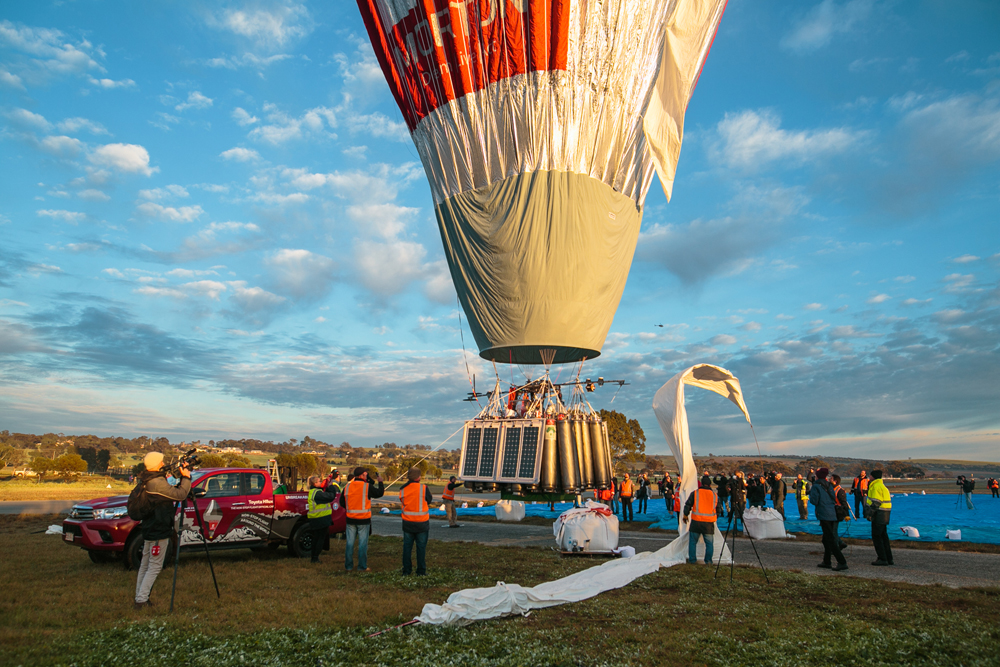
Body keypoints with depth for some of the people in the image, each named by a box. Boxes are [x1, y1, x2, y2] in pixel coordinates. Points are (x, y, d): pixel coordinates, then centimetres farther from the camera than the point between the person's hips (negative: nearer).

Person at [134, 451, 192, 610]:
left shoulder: (144, 481, 8)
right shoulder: (158, 483, -23)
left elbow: (170, 492, 11)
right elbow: (180, 494, -24)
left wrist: (181, 478, 2)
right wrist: (186, 478, -12)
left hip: (149, 529, 10)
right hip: (159, 531, -10)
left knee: (145, 565, 17)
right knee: (154, 566, 0)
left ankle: (140, 598, 26)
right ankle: (141, 600, 2)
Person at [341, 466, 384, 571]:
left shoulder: (347, 487, 2)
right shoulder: (367, 487, -12)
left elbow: (342, 502, 11)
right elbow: (380, 493, -1)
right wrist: (380, 482, 13)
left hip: (350, 519, 4)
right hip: (364, 519, -4)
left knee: (350, 543, 11)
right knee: (362, 543, 4)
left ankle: (348, 566, 18)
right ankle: (362, 566, 10)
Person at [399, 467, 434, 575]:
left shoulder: (403, 490, -5)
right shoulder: (424, 488, -15)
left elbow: (402, 502, 6)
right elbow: (430, 500, -1)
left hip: (407, 522, 3)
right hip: (422, 522, -3)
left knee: (407, 546, 14)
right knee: (421, 547, 7)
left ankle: (406, 570, 19)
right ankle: (421, 571, 12)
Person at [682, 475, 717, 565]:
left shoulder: (695, 493, -2)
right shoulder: (714, 495, 6)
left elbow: (687, 506, 0)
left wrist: (685, 516, 14)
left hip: (696, 521, -1)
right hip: (709, 523, 1)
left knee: (693, 541, 10)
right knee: (709, 543, 14)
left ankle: (692, 559, 13)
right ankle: (708, 560, 13)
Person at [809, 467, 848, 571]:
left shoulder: (816, 486, -10)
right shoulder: (829, 485, 11)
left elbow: (814, 501, -13)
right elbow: (834, 499, 16)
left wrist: (811, 493, 4)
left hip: (824, 515, -8)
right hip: (832, 515, 8)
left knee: (830, 540, -5)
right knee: (826, 539, 17)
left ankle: (842, 562, -11)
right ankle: (827, 562, 24)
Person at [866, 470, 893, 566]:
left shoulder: (876, 486, -14)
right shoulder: (882, 485, 18)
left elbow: (876, 502, -20)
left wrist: (871, 513, -16)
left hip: (879, 514, -10)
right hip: (884, 515, 10)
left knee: (876, 536, -5)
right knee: (883, 536, 15)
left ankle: (882, 559, -4)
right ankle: (889, 559, 19)